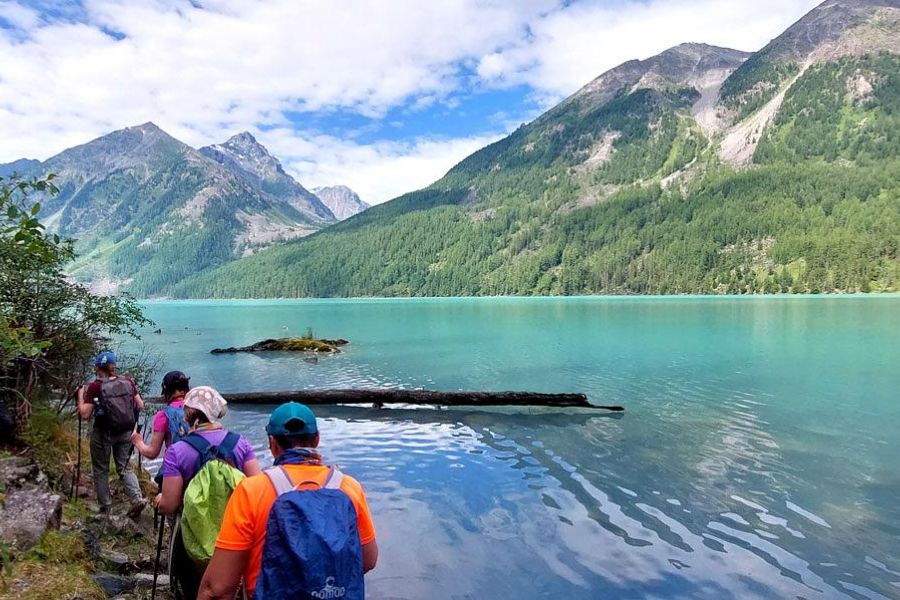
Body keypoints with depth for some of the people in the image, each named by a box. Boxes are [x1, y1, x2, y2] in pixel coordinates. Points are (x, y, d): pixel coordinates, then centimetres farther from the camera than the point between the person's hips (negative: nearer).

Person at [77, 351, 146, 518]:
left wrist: (81, 395, 0)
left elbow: (85, 414, -12)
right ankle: (137, 498, -4)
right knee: (124, 467, 15)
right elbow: (140, 406, -1)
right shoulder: (128, 382, -4)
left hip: (103, 434, -3)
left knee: (101, 470, 16)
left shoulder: (95, 387, -14)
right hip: (126, 432, 3)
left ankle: (105, 506, 22)